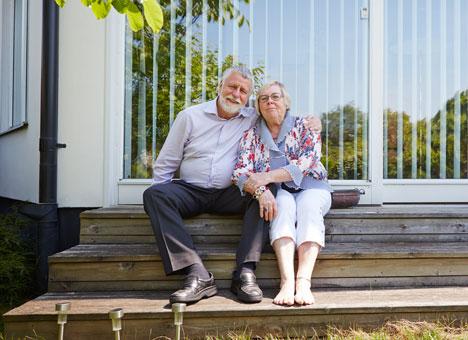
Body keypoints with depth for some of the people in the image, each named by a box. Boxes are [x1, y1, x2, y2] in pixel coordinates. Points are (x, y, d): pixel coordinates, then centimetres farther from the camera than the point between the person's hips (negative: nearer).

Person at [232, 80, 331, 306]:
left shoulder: (305, 127, 3)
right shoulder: (251, 135, 7)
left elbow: (305, 164, -13)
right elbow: (240, 173, -6)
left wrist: (266, 177, -23)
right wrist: (261, 191, -27)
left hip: (311, 188, 0)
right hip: (277, 193, 0)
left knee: (308, 205, -33)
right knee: (283, 205, -33)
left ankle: (303, 281, -44)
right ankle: (287, 281, -46)